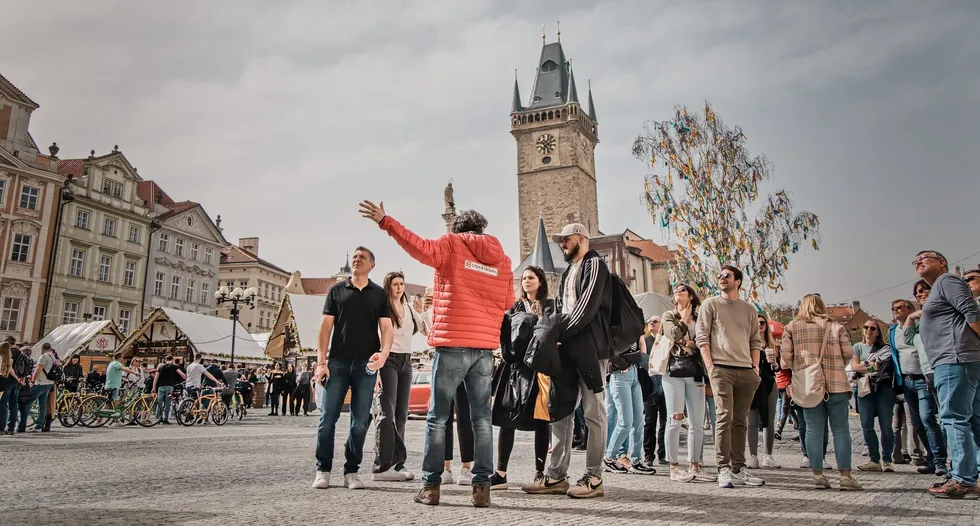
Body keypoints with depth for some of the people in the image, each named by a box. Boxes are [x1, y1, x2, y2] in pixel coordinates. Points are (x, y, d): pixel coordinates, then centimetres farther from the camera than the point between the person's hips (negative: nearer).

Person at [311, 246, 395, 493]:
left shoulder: (379, 294, 11)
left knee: (360, 421, 2)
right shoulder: (336, 290, 10)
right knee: (328, 417, -2)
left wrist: (383, 353, -15)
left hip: (366, 364, 0)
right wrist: (321, 361, -3)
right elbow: (325, 327, 6)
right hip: (337, 362, 0)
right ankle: (323, 470, 9)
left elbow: (386, 328, 5)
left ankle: (351, 471, 12)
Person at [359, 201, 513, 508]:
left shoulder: (452, 244, 2)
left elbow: (422, 248, -16)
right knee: (481, 417, 6)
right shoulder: (502, 259, 13)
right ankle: (481, 486, 3)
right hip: (485, 346, 4)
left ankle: (431, 485, 5)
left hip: (452, 342, -3)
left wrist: (385, 222, -14)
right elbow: (508, 302, 17)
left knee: (438, 416, 4)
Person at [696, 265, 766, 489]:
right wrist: (710, 366, -9)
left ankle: (738, 469, 12)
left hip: (746, 371, 4)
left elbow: (755, 341, 18)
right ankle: (723, 470, -9)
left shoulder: (749, 309, 16)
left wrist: (756, 366, 6)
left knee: (739, 421, 7)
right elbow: (702, 337, 0)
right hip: (721, 369, -4)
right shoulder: (710, 304, 6)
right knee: (725, 418, -11)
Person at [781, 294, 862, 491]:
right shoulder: (835, 326, 7)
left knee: (814, 430, 3)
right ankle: (845, 476, 4)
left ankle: (818, 475, 4)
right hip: (836, 384, 0)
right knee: (840, 430, 4)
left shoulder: (792, 327, 6)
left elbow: (785, 355, -2)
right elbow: (848, 353, 2)